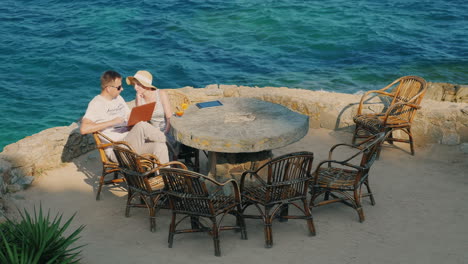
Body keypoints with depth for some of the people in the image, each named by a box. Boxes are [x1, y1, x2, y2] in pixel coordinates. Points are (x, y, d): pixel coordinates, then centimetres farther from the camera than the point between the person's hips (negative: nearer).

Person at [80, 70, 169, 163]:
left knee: (160, 146, -19)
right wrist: (112, 122, -22)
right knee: (142, 126, -30)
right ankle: (163, 138, -6)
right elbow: (83, 129, -20)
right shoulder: (96, 104, -7)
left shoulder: (119, 98, 19)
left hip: (130, 142, 8)